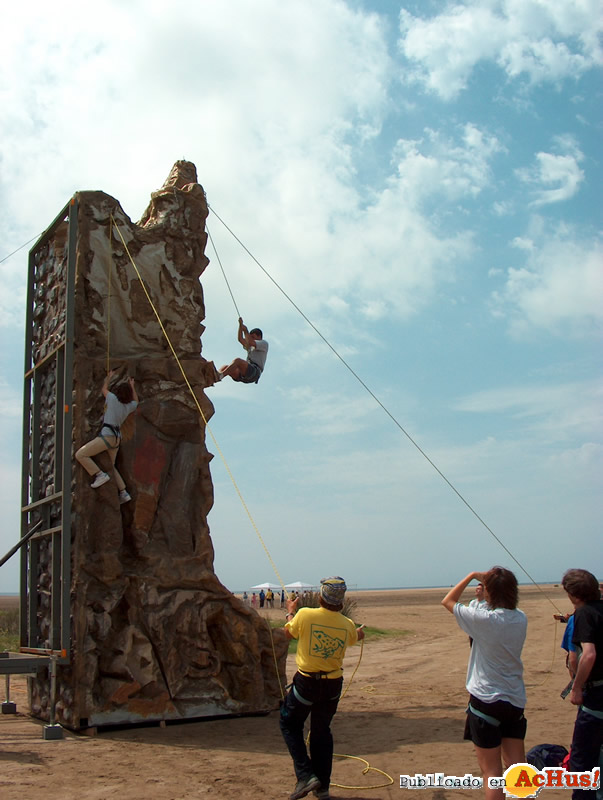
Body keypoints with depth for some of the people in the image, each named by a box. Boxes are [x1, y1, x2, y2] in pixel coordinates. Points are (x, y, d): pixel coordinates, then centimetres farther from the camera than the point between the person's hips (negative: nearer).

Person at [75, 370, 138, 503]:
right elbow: (136, 401, 36)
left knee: (80, 455, -8)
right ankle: (123, 493, 19)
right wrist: (132, 386, 43)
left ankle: (100, 475, -14)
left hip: (107, 435, -8)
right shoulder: (129, 406, 10)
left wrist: (108, 378, 31)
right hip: (116, 438, 8)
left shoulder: (113, 399, -6)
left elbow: (104, 389, 15)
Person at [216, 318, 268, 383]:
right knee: (225, 367, -11)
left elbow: (250, 342, -5)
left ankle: (219, 376, -50)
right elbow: (240, 339, 24)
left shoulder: (264, 343, 13)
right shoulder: (251, 347, 36)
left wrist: (246, 331, 6)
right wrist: (240, 325, 16)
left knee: (237, 361, -33)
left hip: (254, 372, -8)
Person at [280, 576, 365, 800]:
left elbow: (289, 633, 4)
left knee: (289, 724, 15)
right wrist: (359, 633, 44)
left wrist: (290, 612, 24)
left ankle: (306, 775, 2)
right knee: (321, 731, 19)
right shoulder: (348, 626, -6)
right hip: (333, 683, 4)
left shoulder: (305, 615, -16)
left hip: (307, 682, -3)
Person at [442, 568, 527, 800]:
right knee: (517, 767, 13)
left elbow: (448, 601, -4)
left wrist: (472, 576, 2)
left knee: (491, 771, 4)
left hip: (486, 700, -5)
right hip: (515, 701, 5)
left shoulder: (484, 618, -19)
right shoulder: (520, 619, -2)